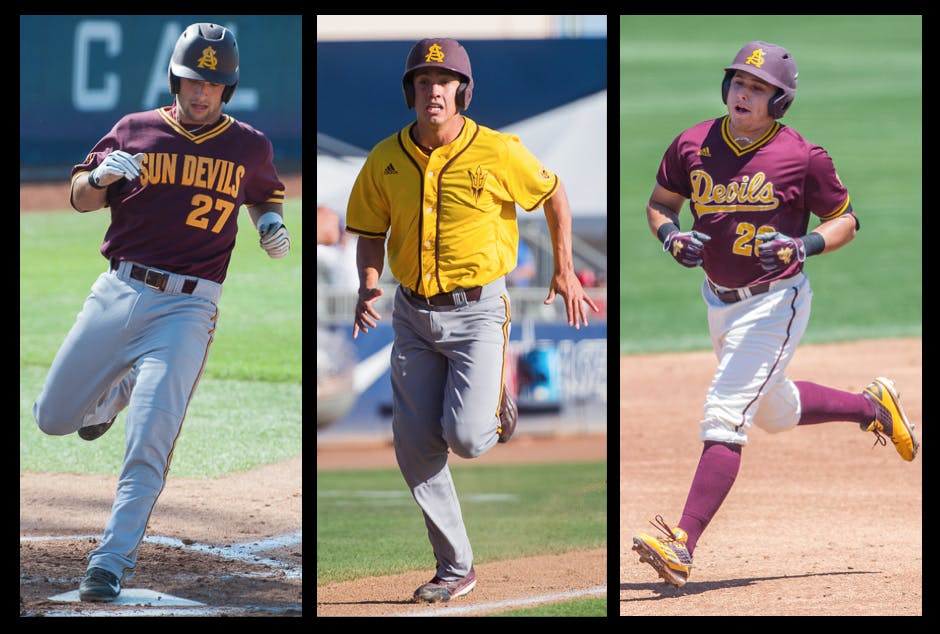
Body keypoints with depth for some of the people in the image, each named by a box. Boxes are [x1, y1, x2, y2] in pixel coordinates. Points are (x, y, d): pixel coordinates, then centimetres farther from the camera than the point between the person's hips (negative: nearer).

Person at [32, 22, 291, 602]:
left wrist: (272, 225, 3)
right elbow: (80, 199, 9)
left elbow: (267, 195, 26)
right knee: (53, 418, 9)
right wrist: (100, 176, -14)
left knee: (149, 440, -16)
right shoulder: (135, 130, 5)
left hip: (186, 307, -2)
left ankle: (112, 563, -15)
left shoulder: (250, 147, 6)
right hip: (117, 293, 2)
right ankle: (117, 390, 42)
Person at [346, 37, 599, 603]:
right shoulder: (386, 159, -3)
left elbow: (553, 194, 6)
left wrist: (565, 271, 8)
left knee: (465, 438, -18)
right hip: (414, 315, 4)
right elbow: (371, 232, 9)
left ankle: (496, 399, 20)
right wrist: (368, 286, -10)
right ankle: (456, 569, 15)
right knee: (416, 448, 1)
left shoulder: (499, 153, -12)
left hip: (477, 309, -4)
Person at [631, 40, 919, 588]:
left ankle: (682, 547, -22)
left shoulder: (803, 158, -14)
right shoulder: (692, 146, -3)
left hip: (776, 302, -7)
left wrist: (805, 246, -22)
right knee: (775, 412, 24)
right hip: (719, 298, 7)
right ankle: (872, 407, 49)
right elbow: (660, 202, 12)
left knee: (724, 417, -17)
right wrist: (671, 235, -10)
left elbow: (846, 219, -3)